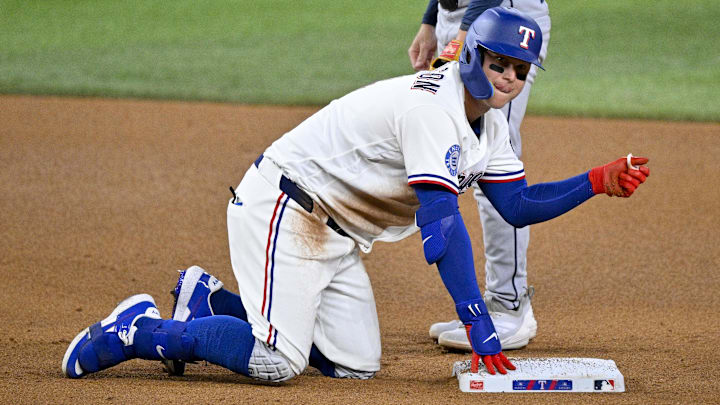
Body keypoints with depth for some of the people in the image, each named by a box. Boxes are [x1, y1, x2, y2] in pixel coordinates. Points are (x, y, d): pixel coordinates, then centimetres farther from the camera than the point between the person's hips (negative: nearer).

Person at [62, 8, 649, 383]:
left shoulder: (487, 124, 7)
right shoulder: (434, 106, -24)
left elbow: (518, 205, 8)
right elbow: (441, 221, -30)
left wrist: (599, 182, -4)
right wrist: (478, 321, -34)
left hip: (334, 236, 10)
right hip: (281, 206, -10)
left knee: (356, 363, 5)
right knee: (275, 361, -23)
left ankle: (212, 301, 17)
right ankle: (139, 330, -4)